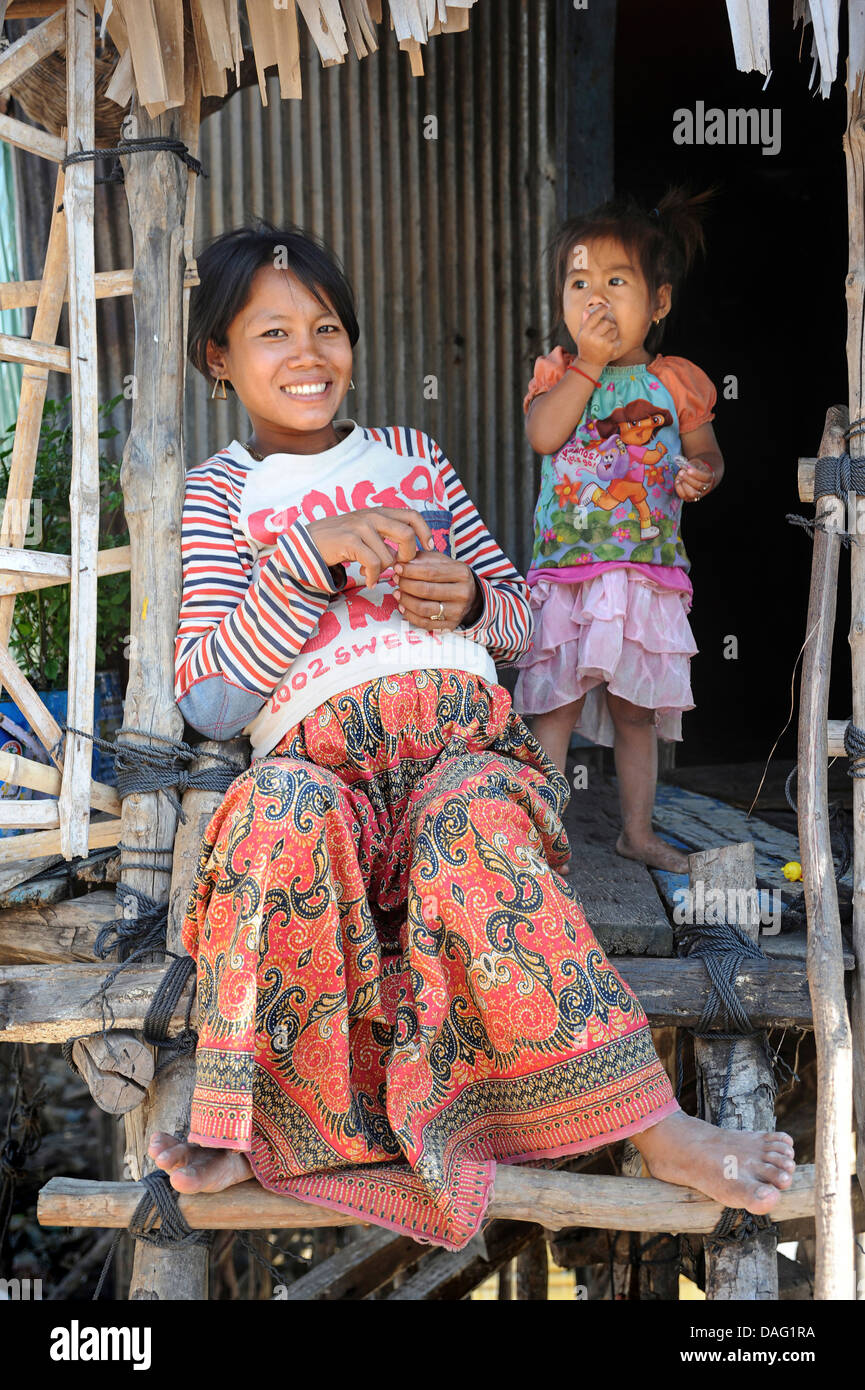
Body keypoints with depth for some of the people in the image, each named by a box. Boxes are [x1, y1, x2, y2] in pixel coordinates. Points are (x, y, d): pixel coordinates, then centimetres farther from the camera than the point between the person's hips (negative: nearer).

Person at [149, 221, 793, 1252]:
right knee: (286, 811, -37)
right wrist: (315, 551, -12)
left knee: (469, 828, -34)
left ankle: (657, 1127, -33)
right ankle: (232, 1121, -25)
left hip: (463, 731, 2)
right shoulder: (222, 492, 12)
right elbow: (207, 701, -2)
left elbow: (520, 616, 22)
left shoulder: (414, 456, 22)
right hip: (318, 752, -1)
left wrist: (471, 600, -4)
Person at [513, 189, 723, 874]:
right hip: (567, 569, -1)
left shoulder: (676, 382, 6)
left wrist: (703, 476, -7)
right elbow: (543, 434, -13)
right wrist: (589, 361, -13)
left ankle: (638, 829, 26)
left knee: (636, 711, 11)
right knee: (556, 704, -3)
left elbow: (707, 454, 16)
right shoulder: (559, 371, 5)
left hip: (648, 571, 1)